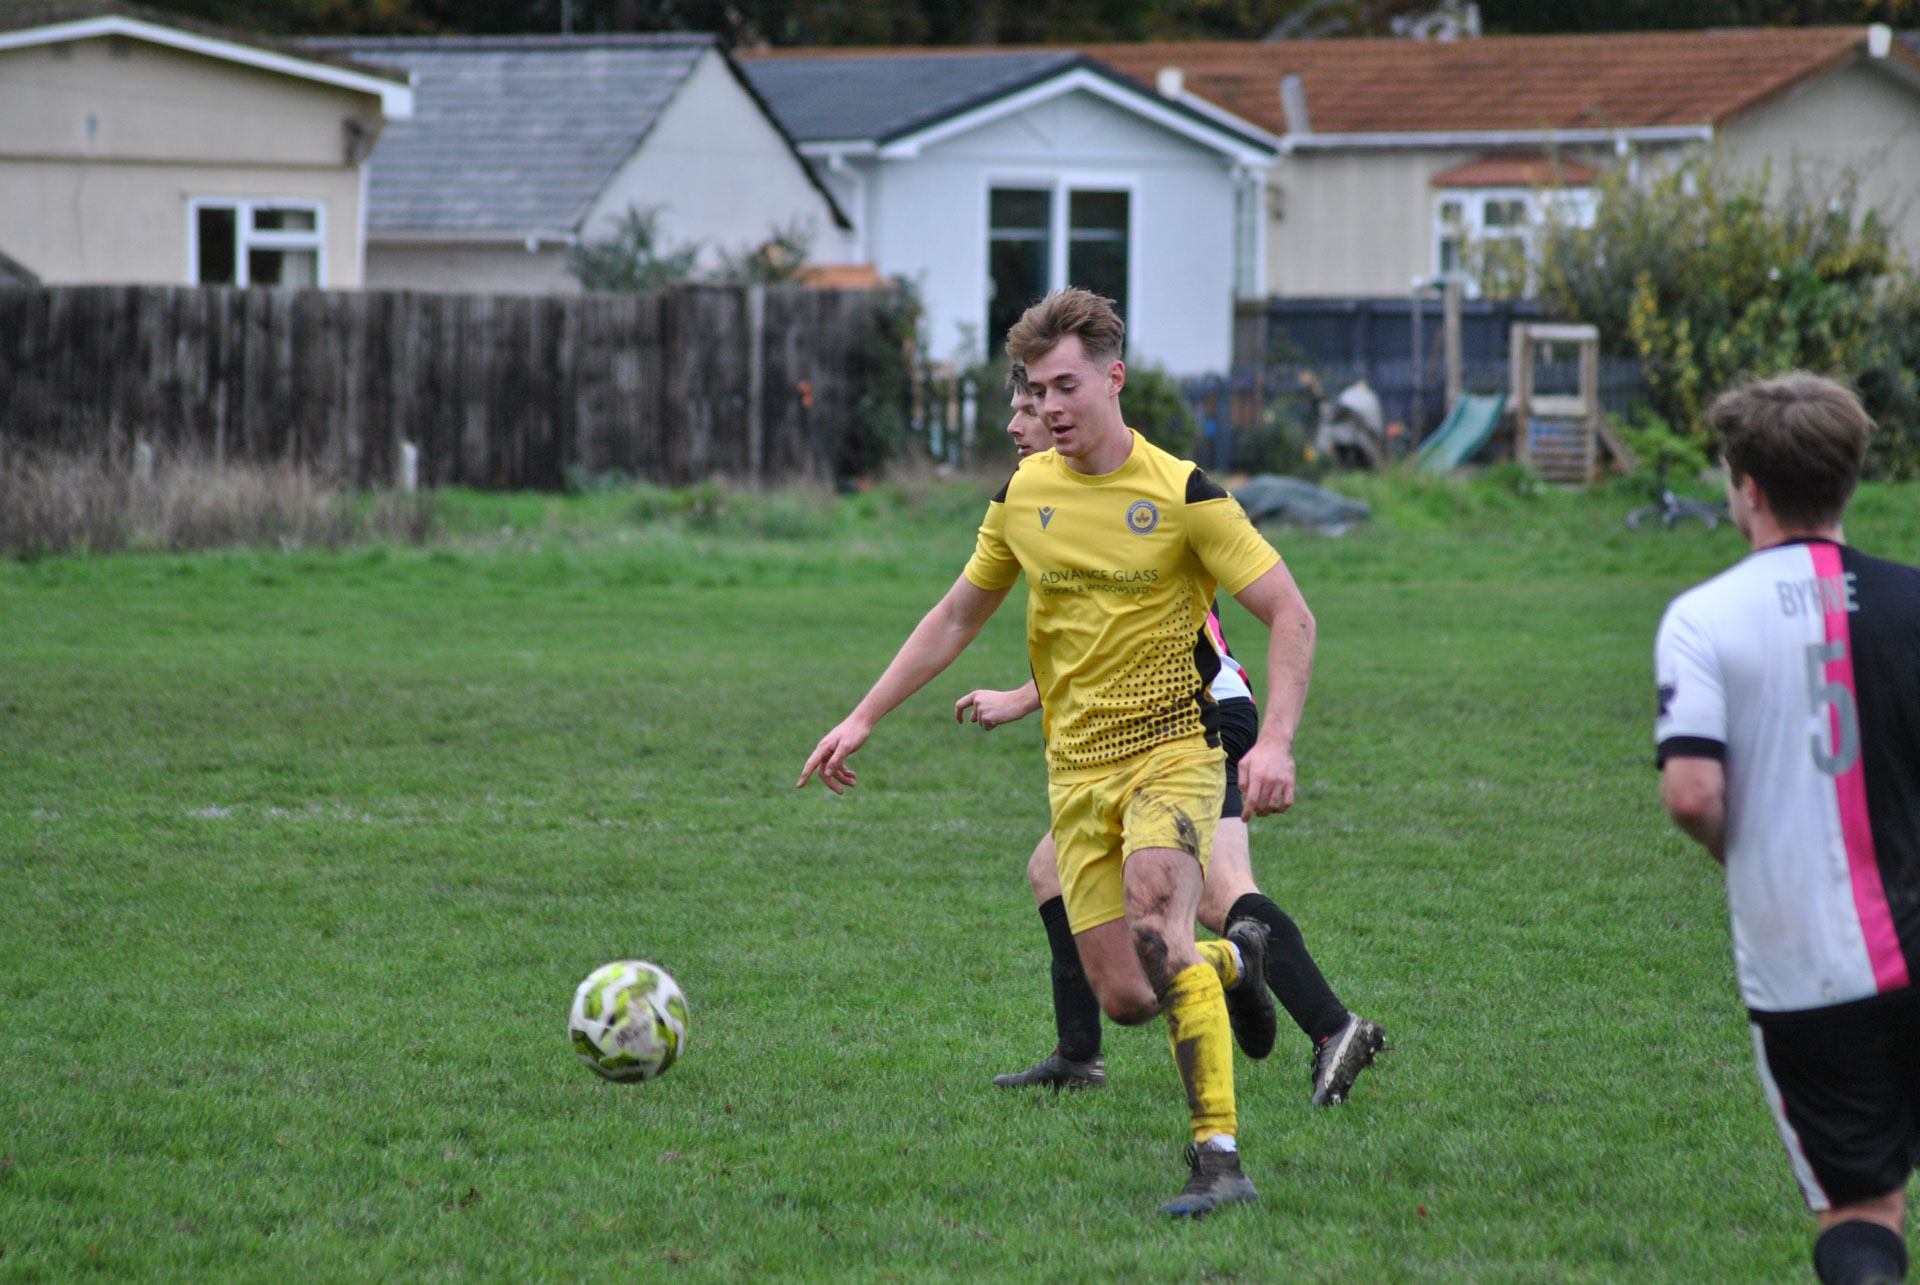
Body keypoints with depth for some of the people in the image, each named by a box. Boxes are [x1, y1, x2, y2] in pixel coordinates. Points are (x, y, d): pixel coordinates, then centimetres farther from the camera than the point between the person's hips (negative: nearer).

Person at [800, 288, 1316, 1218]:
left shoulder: (1181, 494, -11)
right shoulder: (1023, 495, 4)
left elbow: (1289, 615, -10)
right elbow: (958, 616, 17)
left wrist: (1275, 742, -24)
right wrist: (863, 719, 13)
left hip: (1171, 747, -5)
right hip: (1077, 767, 5)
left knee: (1155, 924, -31)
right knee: (1124, 998, -1)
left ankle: (1219, 1159, -28)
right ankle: (1234, 960, 34)